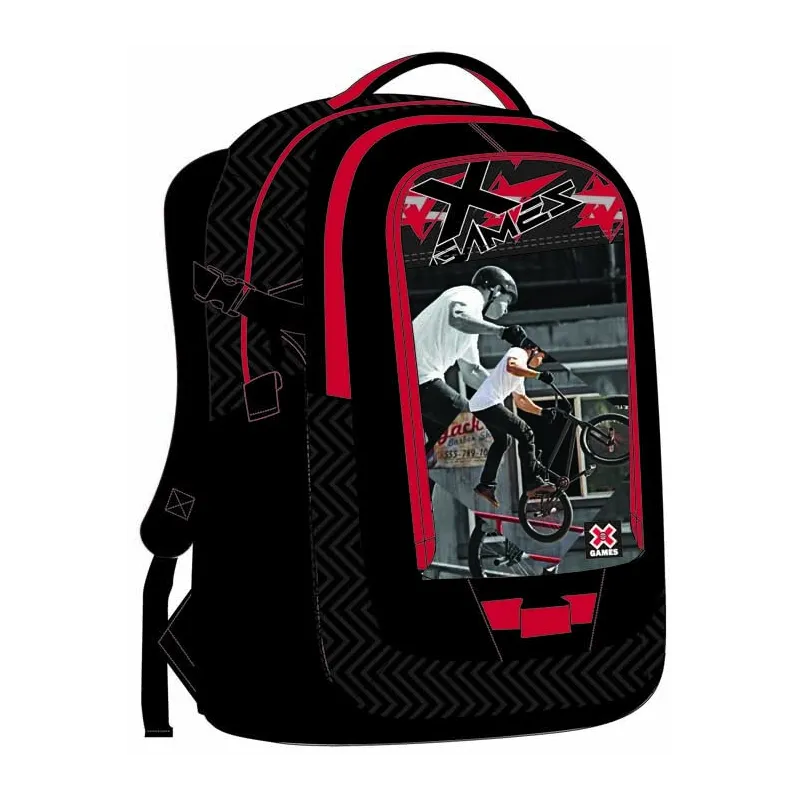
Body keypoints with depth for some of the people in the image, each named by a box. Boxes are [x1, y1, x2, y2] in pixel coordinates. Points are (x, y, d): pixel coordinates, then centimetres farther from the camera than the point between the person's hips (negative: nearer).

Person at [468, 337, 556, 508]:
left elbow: (520, 400, 36)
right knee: (526, 434, -8)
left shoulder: (520, 374, 30)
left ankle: (486, 485, 27)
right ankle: (532, 483, -9)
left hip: (478, 405, 11)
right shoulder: (518, 352, 1)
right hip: (489, 404, -11)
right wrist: (539, 374, -24)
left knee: (503, 440, 27)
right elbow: (511, 366, -23)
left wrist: (541, 411, 26)